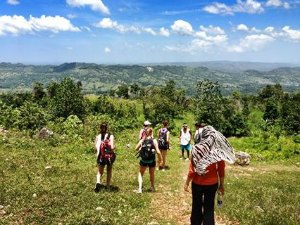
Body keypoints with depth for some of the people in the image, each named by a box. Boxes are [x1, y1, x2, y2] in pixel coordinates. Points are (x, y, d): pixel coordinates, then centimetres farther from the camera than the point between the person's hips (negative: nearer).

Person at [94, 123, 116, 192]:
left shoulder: (98, 136, -4)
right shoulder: (111, 136, -12)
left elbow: (96, 147, 0)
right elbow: (112, 147, -17)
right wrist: (113, 147, 4)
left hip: (101, 157, 1)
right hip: (109, 156, -1)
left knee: (100, 172, 13)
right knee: (109, 171, 19)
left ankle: (98, 182, -15)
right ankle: (108, 186, 25)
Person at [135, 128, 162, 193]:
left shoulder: (142, 140, -4)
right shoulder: (154, 141, -10)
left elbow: (136, 149, 4)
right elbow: (158, 152, -14)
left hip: (143, 161, 0)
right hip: (152, 161, 0)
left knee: (141, 173, 19)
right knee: (152, 174, 23)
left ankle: (140, 188, 4)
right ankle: (152, 187, 40)